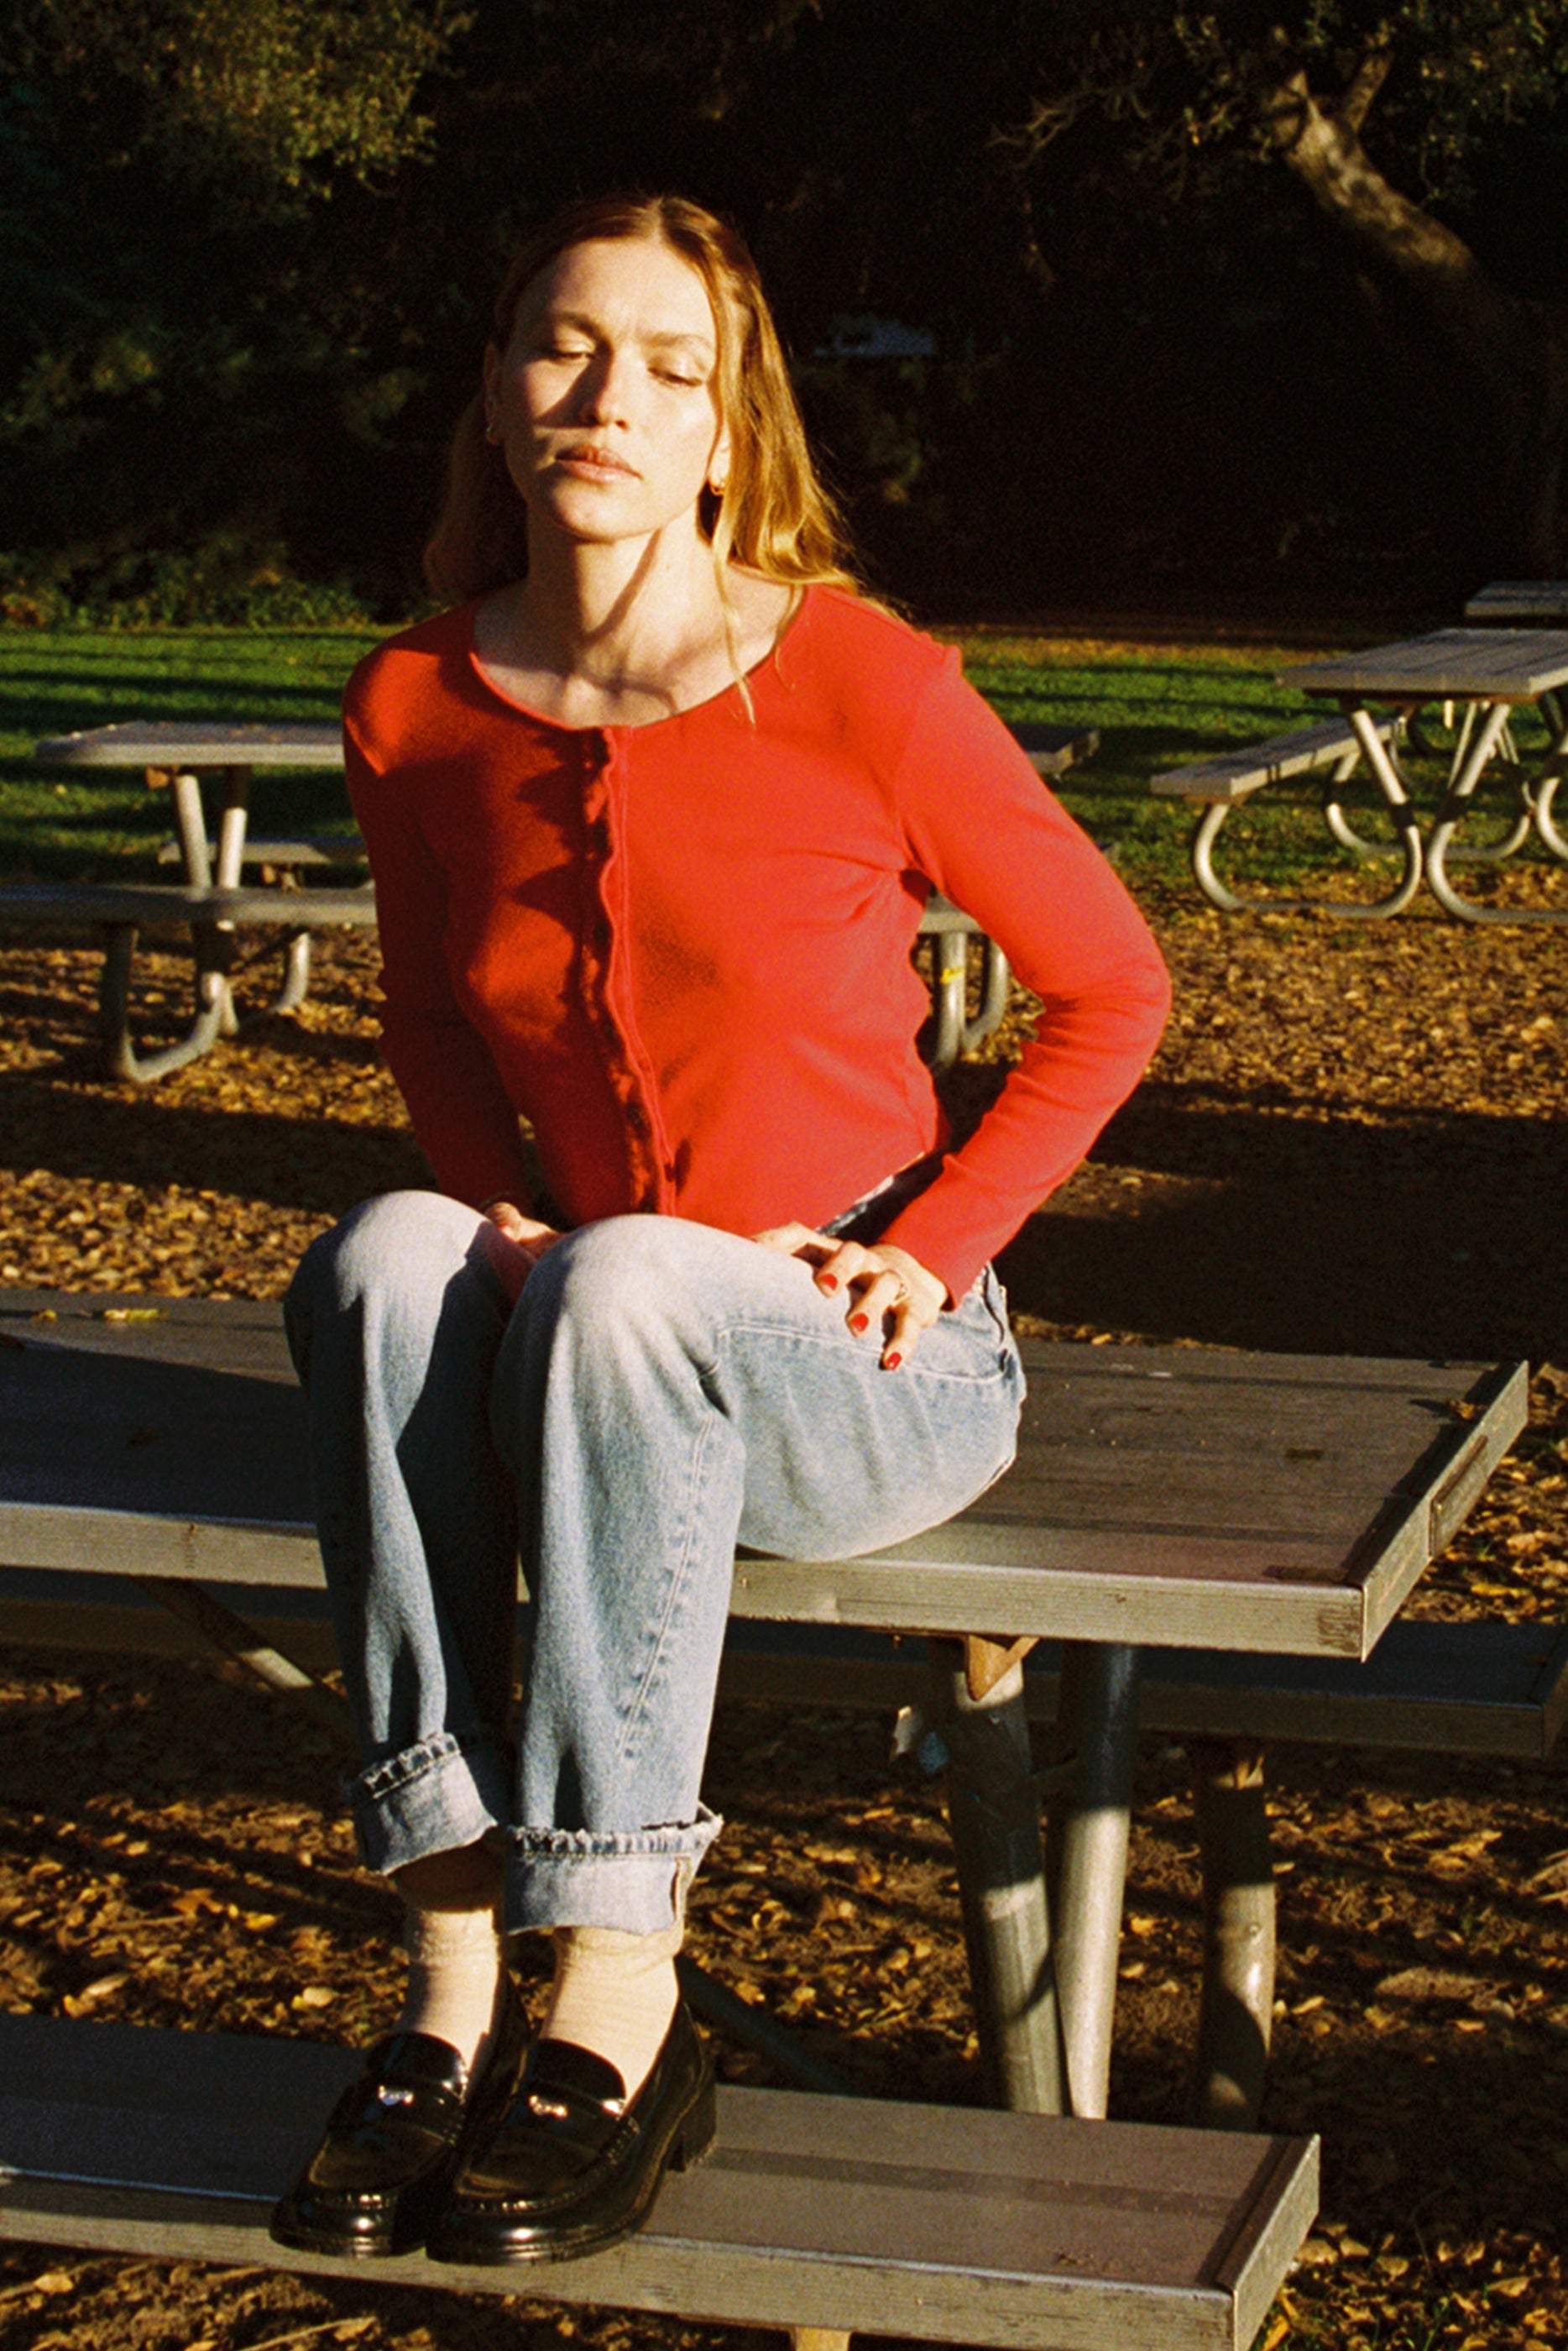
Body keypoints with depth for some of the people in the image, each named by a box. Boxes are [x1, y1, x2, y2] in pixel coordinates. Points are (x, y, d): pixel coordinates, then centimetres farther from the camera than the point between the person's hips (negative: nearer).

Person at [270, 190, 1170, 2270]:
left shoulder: (863, 686, -12)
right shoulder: (413, 712, -1)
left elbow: (1110, 987, -2)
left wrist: (934, 1252, -10)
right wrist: (494, 1209, -2)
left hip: (855, 1371, -3)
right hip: (584, 1355, 4)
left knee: (626, 1284, -34)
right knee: (381, 1260, -27)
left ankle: (616, 2011, -29)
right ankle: (456, 1972, -30)